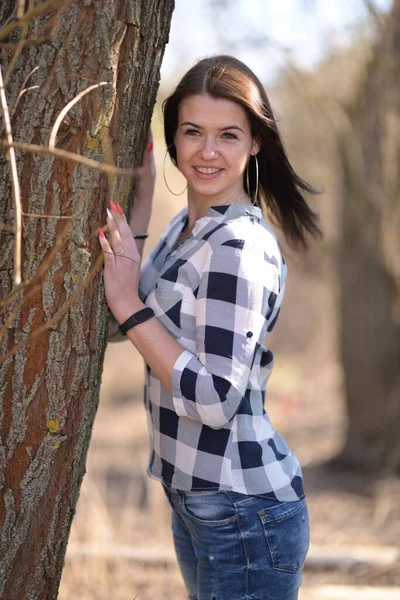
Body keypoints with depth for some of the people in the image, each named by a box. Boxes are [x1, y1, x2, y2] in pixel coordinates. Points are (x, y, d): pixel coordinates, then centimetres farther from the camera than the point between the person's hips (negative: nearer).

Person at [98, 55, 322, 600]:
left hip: (245, 512, -9)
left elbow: (217, 400, -25)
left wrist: (130, 305, -21)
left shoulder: (240, 247, -20)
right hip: (196, 499, 9)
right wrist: (139, 208, 1)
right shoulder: (186, 227, 8)